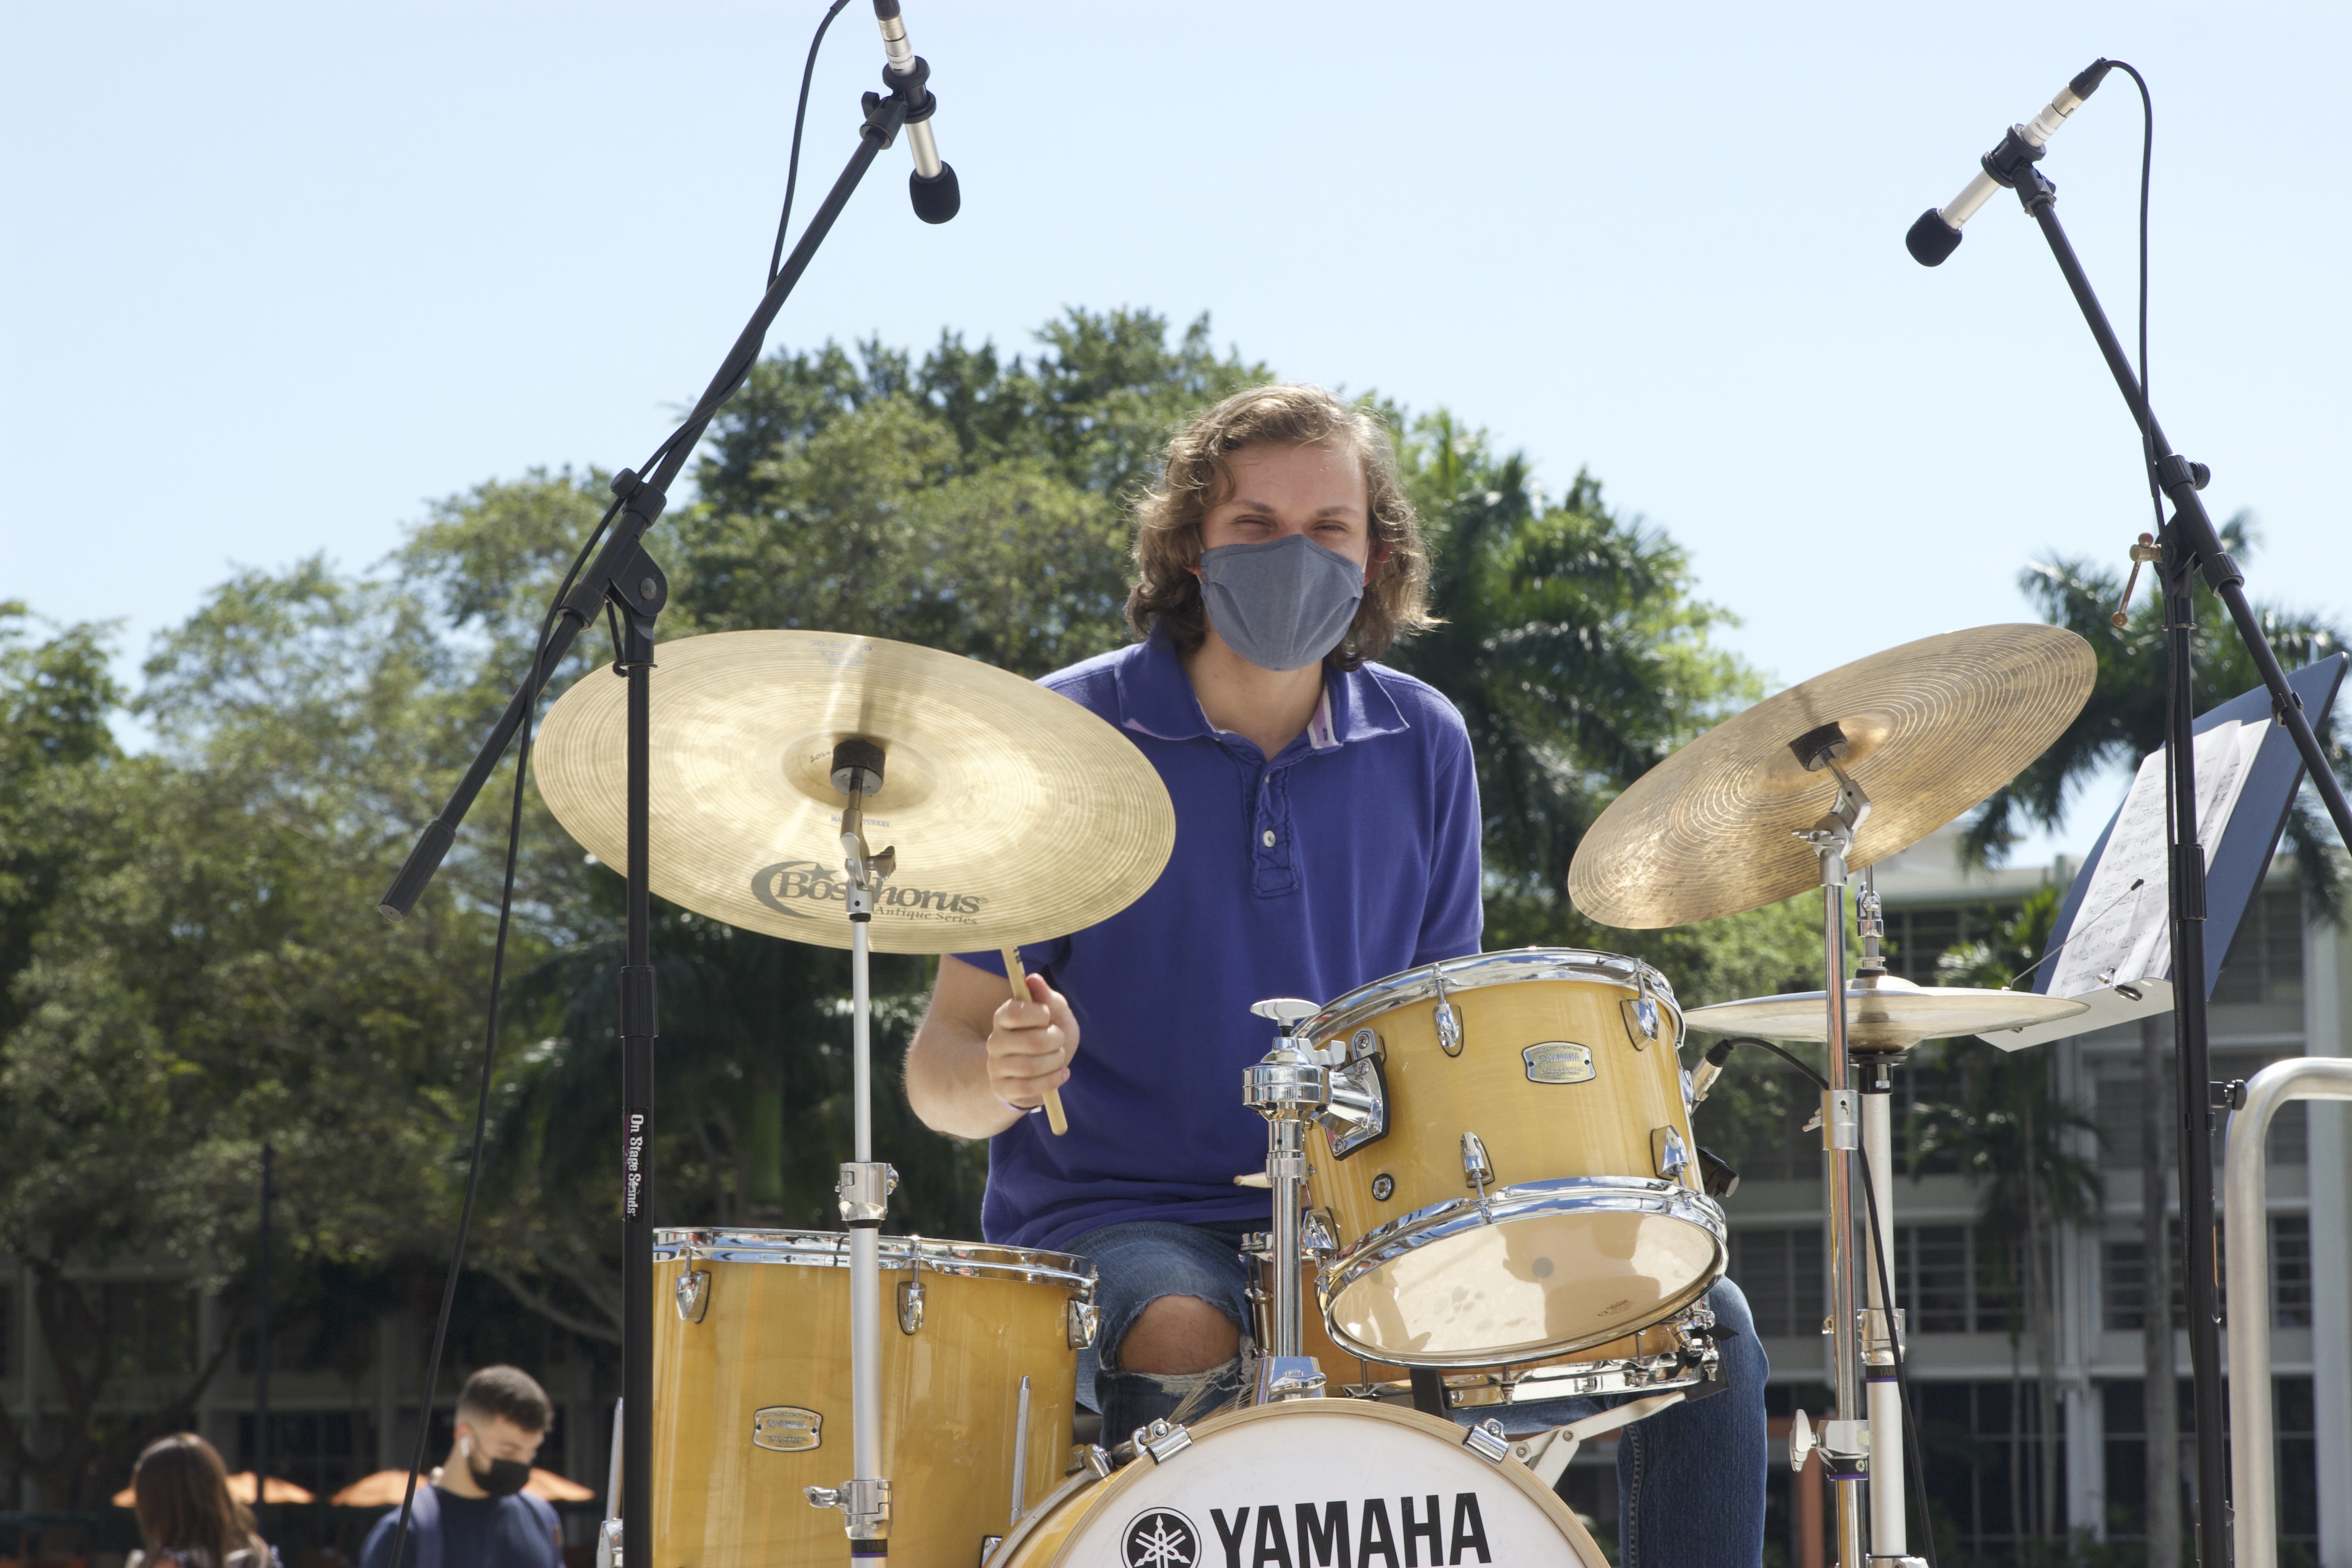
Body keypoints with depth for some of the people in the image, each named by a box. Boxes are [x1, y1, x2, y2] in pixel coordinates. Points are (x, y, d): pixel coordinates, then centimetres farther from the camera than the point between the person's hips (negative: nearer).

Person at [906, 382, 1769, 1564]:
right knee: (1191, 1347, -39)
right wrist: (1006, 1074, -28)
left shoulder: (1422, 747, 7)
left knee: (1701, 1327, -12)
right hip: (1119, 1225, -4)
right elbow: (939, 1067, -4)